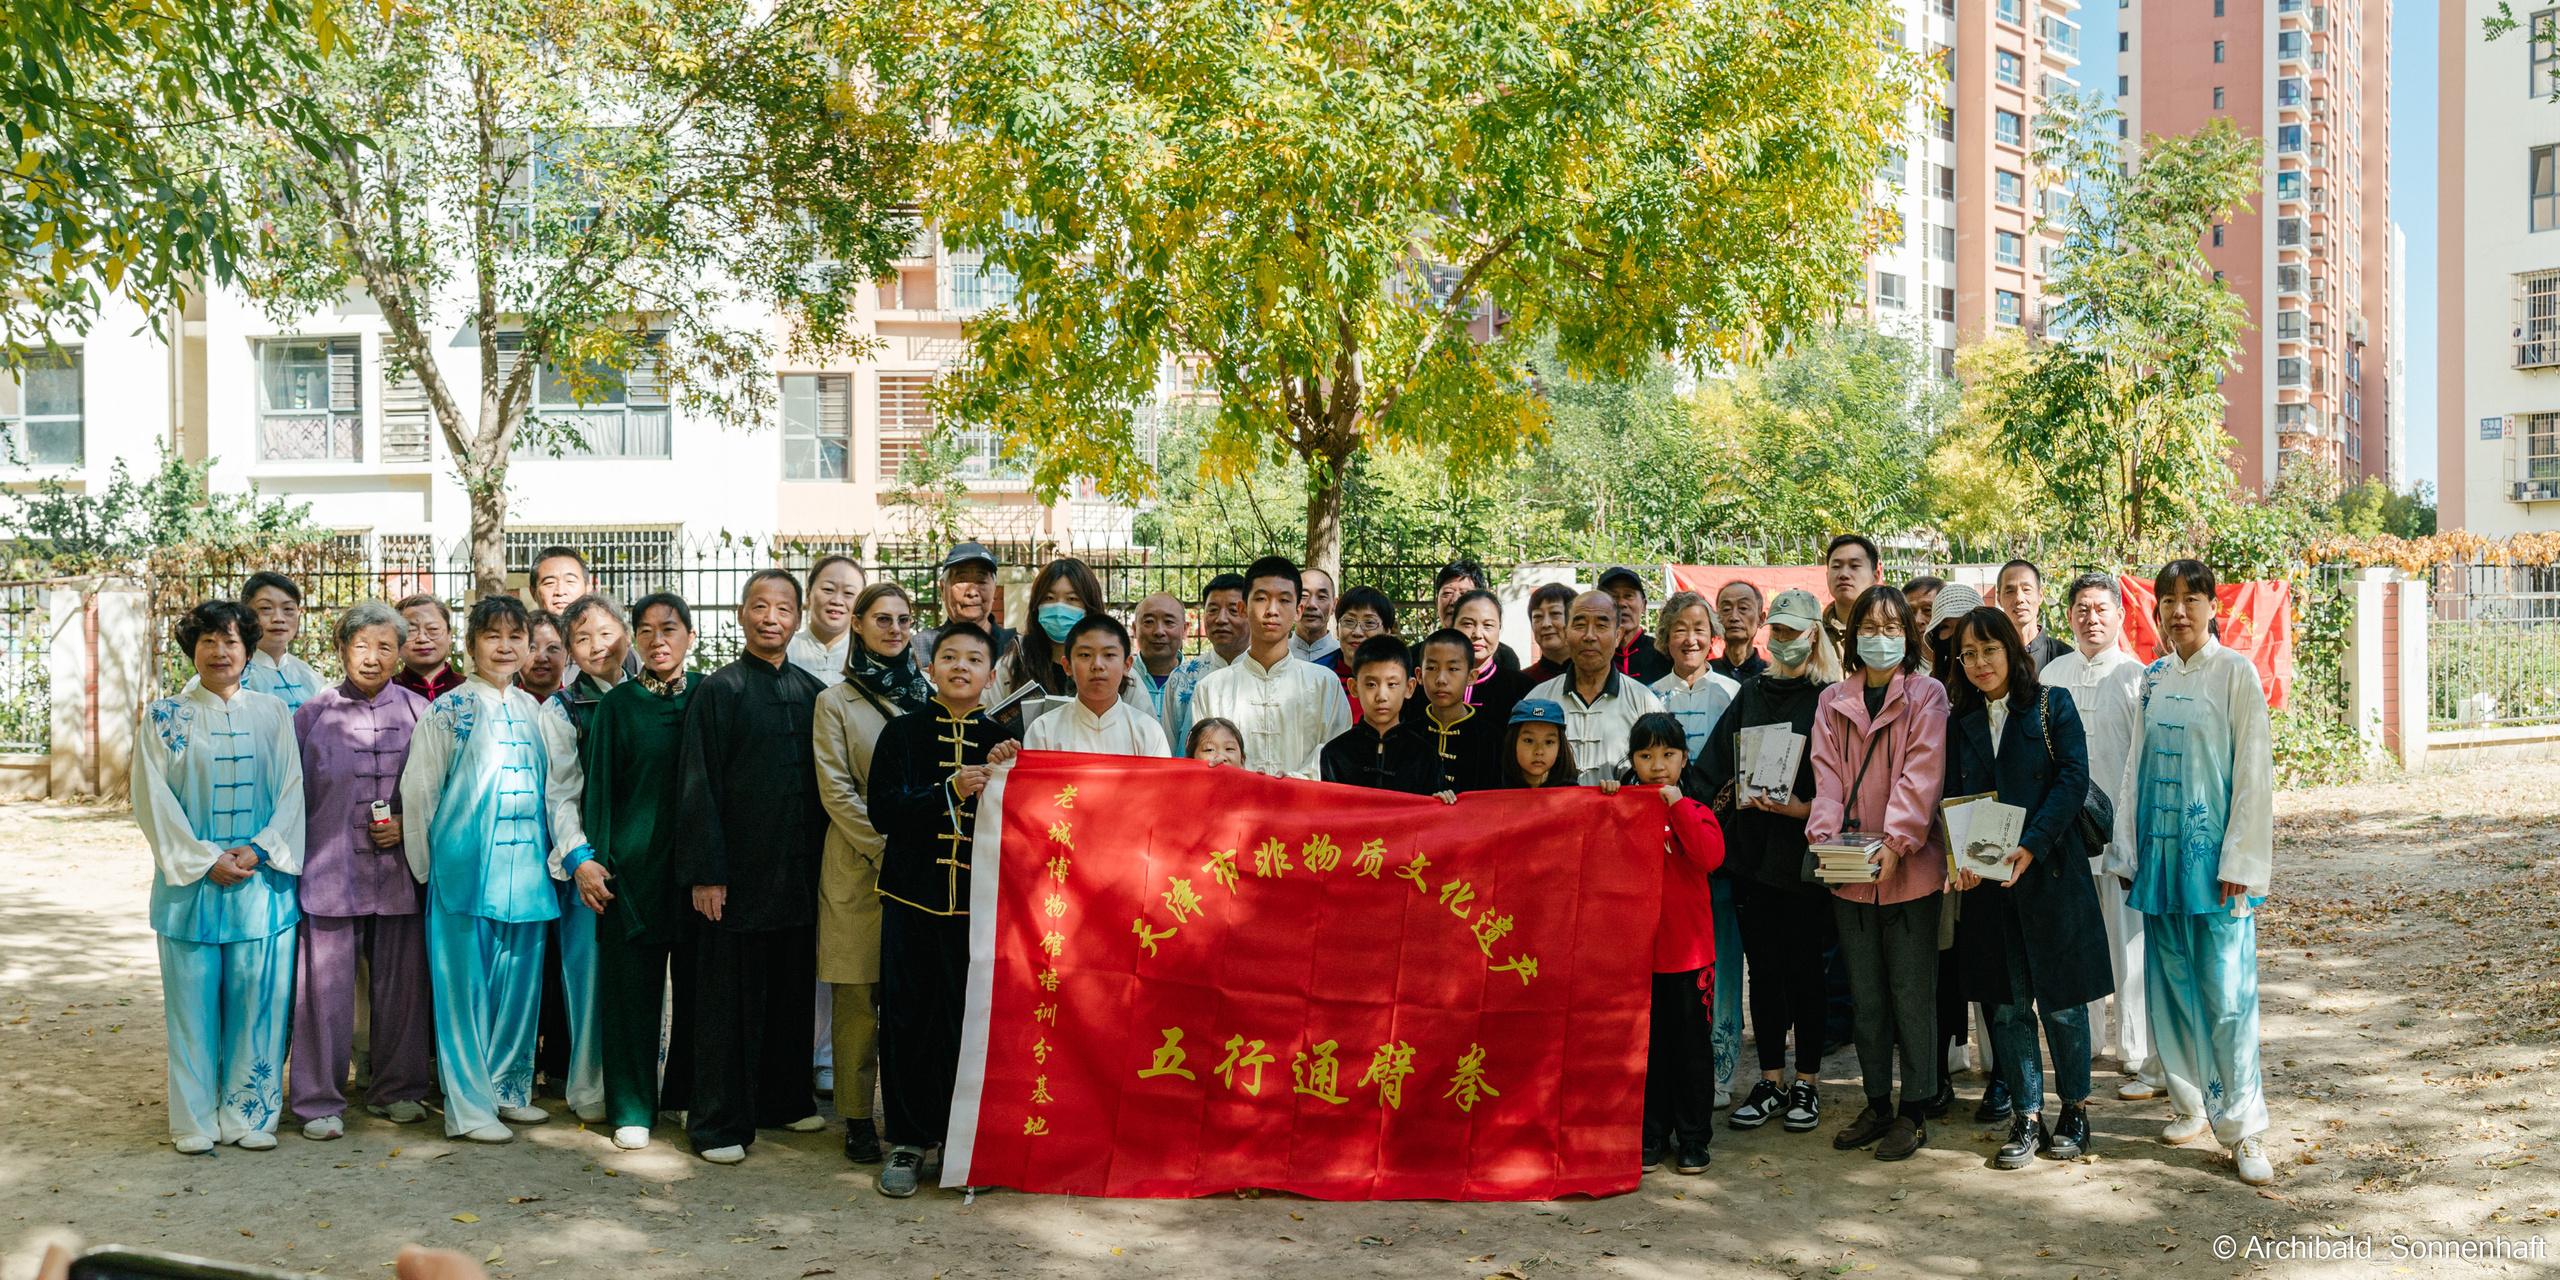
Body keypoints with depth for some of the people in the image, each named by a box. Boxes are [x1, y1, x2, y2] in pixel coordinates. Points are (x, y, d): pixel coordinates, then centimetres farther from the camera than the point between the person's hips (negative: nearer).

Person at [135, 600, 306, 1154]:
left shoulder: (272, 713, 8)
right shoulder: (164, 717, 4)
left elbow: (292, 790, 3)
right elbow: (154, 800, -1)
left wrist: (259, 850, -11)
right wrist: (204, 860, -10)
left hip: (262, 880, 1)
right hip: (191, 880, -1)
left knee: (259, 999, 1)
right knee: (193, 1001, 3)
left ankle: (248, 1116, 12)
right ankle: (195, 1121, 13)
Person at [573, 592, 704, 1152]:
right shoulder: (617, 704, 2)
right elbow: (598, 785, 1)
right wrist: (589, 859, -8)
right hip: (634, 859, -2)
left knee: (695, 981, 7)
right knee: (633, 985, 2)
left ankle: (685, 1094, 22)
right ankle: (632, 1108, 11)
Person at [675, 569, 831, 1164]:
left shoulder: (812, 693, 10)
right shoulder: (718, 690, -3)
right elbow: (700, 786, -6)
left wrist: (822, 861, 9)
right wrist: (705, 872, -12)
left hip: (799, 871, 5)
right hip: (738, 872, -4)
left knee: (793, 991, 12)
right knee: (731, 1000, 1)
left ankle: (785, 1099, 27)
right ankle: (721, 1122, 9)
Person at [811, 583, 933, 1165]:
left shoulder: (928, 695, 12)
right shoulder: (836, 702, 4)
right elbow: (836, 790, -3)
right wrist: (886, 853, -11)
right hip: (859, 867, -2)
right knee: (858, 997, 0)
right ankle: (858, 1117, 7)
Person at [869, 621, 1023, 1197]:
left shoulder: (1004, 741, 9)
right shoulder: (903, 733, 6)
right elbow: (883, 809, -5)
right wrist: (950, 792, -14)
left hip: (982, 898, 1)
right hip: (914, 895, 0)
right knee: (908, 1019, 1)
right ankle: (908, 1141, 12)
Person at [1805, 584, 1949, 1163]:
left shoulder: (1926, 695, 1)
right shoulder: (1833, 701, 12)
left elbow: (1921, 775, -9)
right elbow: (1828, 773, 3)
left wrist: (1896, 840, -21)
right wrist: (1824, 835, -13)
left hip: (1910, 867, -4)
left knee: (1911, 995, 1)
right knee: (1865, 995, 11)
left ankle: (1914, 1112, 10)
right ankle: (1877, 1104, 21)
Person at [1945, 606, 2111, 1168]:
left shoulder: (2053, 706, -1)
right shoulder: (1960, 722, 10)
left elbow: (2073, 780, -10)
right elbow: (1952, 798, 8)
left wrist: (2031, 846, -21)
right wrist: (1962, 858, -11)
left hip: (2050, 871, -3)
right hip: (1986, 881, 3)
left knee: (2061, 1000, 3)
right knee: (2006, 1003, 5)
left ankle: (2075, 1108, 20)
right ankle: (2026, 1117, 14)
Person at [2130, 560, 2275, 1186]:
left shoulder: (2234, 672, -4)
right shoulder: (2152, 677, 10)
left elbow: (2253, 770, -7)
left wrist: (2241, 859, -12)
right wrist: (2132, 847, 10)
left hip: (2213, 853, -5)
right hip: (2160, 850, 5)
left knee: (2227, 992, -6)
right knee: (2169, 983, 8)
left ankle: (2242, 1128, 1)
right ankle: (2191, 1103, 22)